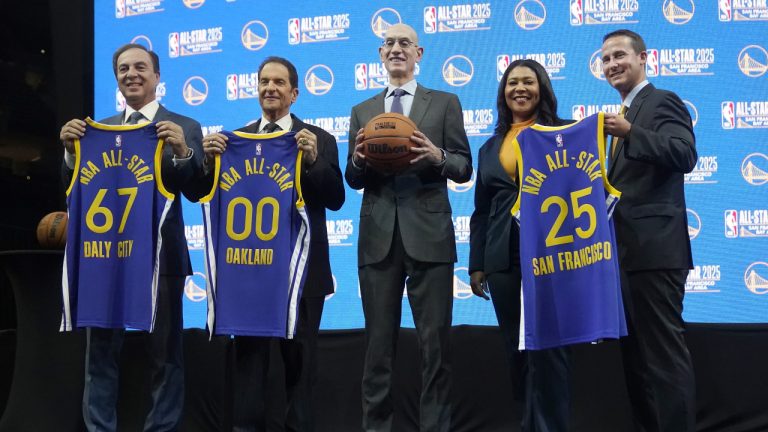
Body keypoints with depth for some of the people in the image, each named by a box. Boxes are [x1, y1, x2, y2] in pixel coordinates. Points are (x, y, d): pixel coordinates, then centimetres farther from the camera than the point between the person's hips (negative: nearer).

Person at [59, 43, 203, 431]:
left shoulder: (184, 127, 1)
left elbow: (196, 191, -9)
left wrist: (181, 150, -25)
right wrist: (72, 151, -11)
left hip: (161, 254, -3)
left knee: (165, 354, 7)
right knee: (100, 354, 10)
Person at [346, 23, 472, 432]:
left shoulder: (445, 103, 8)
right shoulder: (362, 111, 15)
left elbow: (464, 168, 4)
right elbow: (353, 180, 12)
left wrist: (438, 157, -17)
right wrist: (359, 160, -10)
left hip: (428, 235, -2)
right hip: (378, 236, 2)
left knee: (435, 342, 1)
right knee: (378, 342, 7)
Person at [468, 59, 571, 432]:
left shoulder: (565, 133, 5)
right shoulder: (490, 148, 18)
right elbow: (481, 212, 17)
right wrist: (477, 264, 11)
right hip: (504, 260, 4)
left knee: (547, 347, -4)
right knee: (517, 349, 8)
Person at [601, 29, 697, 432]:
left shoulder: (662, 101, -5)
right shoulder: (624, 112, 20)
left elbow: (685, 155, -22)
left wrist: (629, 133, -29)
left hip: (653, 248, -10)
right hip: (627, 250, 10)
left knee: (664, 350, -7)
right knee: (636, 349, 14)